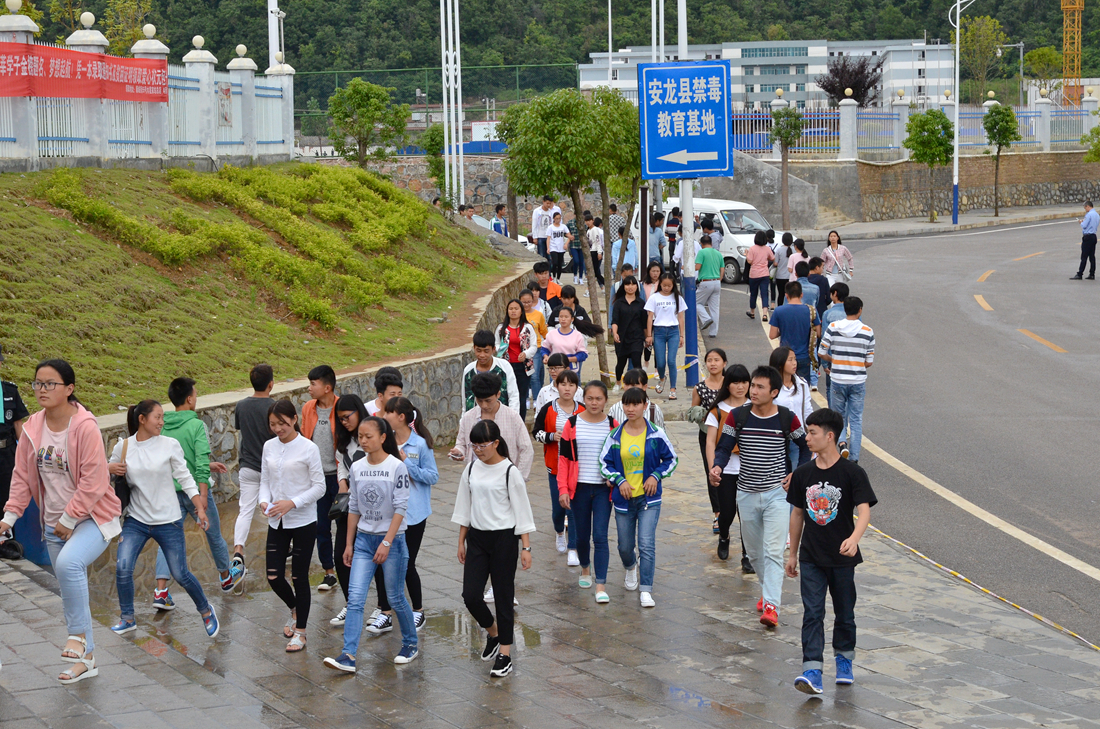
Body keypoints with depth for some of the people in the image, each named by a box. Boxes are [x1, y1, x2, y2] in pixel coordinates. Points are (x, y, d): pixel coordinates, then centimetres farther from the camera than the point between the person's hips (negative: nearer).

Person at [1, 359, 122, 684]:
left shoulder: (85, 426, -18)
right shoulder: (32, 428, 0)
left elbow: (93, 481, -20)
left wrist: (69, 519, -17)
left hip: (92, 517, -7)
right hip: (54, 523, 7)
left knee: (69, 563, -33)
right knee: (70, 590, 12)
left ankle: (78, 633, -14)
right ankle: (85, 658, 25)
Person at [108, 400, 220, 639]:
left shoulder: (170, 445, -6)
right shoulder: (124, 447, -2)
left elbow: (185, 478, -1)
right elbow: (108, 470, 14)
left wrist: (200, 509, -5)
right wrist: (110, 468, -11)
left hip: (168, 521, -2)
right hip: (136, 520, 2)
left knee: (180, 574, 1)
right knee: (122, 568, -12)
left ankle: (206, 611, 27)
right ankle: (127, 619, 10)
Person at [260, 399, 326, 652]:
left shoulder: (308, 448, -10)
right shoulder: (269, 447, 5)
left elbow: (320, 487, -9)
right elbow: (265, 480, 12)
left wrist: (292, 503, -20)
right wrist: (264, 501, -9)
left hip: (303, 522, -5)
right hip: (276, 523, 5)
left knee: (299, 577, 1)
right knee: (273, 576, 3)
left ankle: (300, 632, 14)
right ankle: (295, 610, 33)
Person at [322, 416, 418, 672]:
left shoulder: (397, 467, -10)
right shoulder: (357, 468, 5)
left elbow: (400, 508, -13)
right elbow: (354, 507, 11)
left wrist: (386, 543, -18)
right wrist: (349, 543, 10)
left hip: (392, 539, -4)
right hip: (364, 539, 4)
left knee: (395, 597, 6)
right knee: (355, 597, -7)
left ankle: (411, 644, 28)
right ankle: (348, 656, -11)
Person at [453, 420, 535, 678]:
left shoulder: (510, 472, -10)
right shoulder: (471, 470, 5)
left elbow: (522, 511, -8)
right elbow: (464, 508, 12)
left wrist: (526, 547, -11)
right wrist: (461, 542, 11)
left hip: (504, 538, -5)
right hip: (476, 538, 5)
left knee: (503, 595, 2)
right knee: (470, 594, -2)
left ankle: (505, 654, 11)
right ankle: (493, 632, 26)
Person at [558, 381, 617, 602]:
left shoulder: (613, 425, 2)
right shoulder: (572, 424, 0)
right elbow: (564, 458, 1)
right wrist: (563, 489, -5)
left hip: (603, 488, -1)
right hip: (579, 487, 1)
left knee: (600, 536, -9)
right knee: (582, 535, 11)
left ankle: (601, 586, -8)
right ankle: (585, 569, 39)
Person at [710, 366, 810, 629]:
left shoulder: (788, 419, -6)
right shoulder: (737, 416, -3)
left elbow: (806, 445, 10)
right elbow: (724, 447, -3)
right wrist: (717, 466, -23)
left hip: (777, 492, -3)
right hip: (746, 493, 3)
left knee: (773, 551, -14)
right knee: (754, 552, 15)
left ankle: (771, 605, -18)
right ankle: (772, 588, 39)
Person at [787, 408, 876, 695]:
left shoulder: (852, 473, -10)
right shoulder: (803, 474, 2)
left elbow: (864, 510, -19)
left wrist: (854, 538, -38)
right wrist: (792, 553, 14)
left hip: (842, 557, -2)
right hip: (811, 557, 2)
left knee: (844, 613, 12)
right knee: (812, 613, -6)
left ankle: (844, 660, 33)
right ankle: (812, 671, -11)